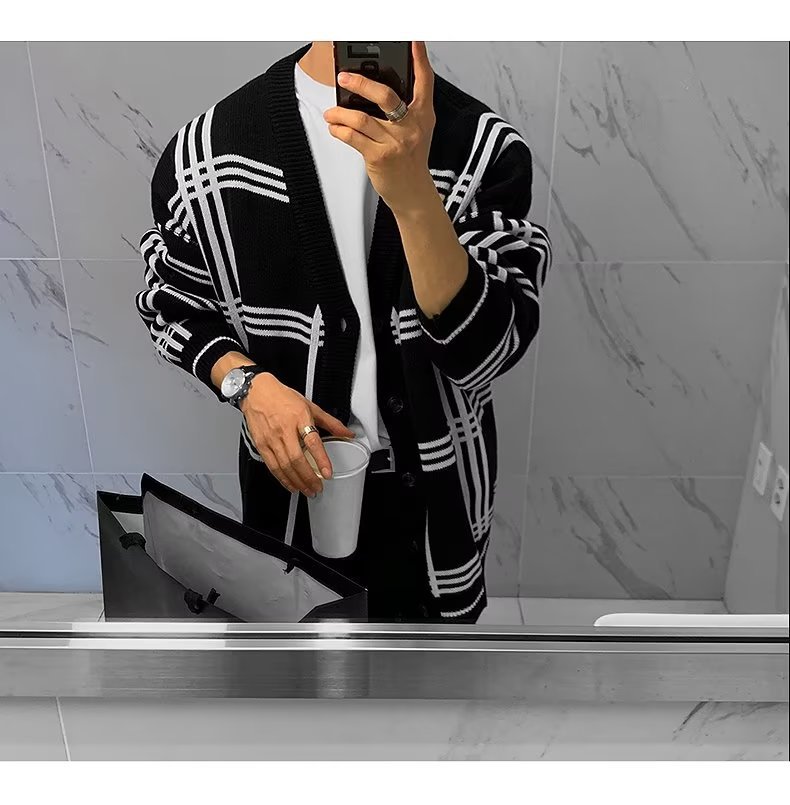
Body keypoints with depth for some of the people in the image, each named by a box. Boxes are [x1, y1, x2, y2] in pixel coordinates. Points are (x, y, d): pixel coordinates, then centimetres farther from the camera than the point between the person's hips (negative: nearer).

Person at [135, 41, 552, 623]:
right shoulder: (211, 146, -12)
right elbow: (173, 305, 2)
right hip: (296, 479, 1)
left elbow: (484, 353, -25)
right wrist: (248, 383, -17)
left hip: (435, 493, 0)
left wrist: (413, 194, -40)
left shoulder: (486, 146, -16)